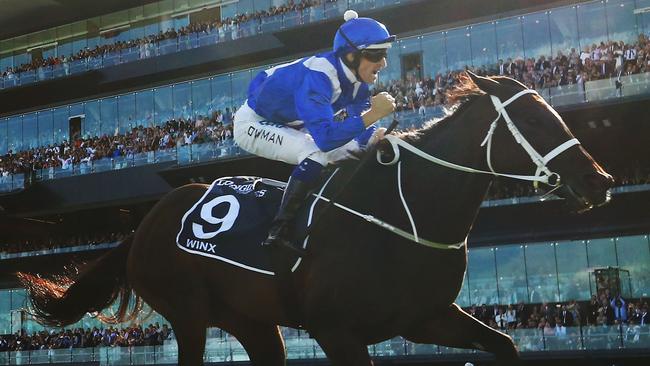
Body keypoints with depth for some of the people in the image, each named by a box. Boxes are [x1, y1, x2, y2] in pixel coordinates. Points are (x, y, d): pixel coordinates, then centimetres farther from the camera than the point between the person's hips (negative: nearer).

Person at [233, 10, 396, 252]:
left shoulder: (357, 81, -9)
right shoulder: (318, 76, -34)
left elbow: (364, 132, -5)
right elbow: (325, 137, -44)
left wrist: (377, 137, -27)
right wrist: (372, 114, -43)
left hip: (288, 126, 9)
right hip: (254, 123, -9)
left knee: (351, 153, 4)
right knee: (317, 155, -30)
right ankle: (277, 234, -28)